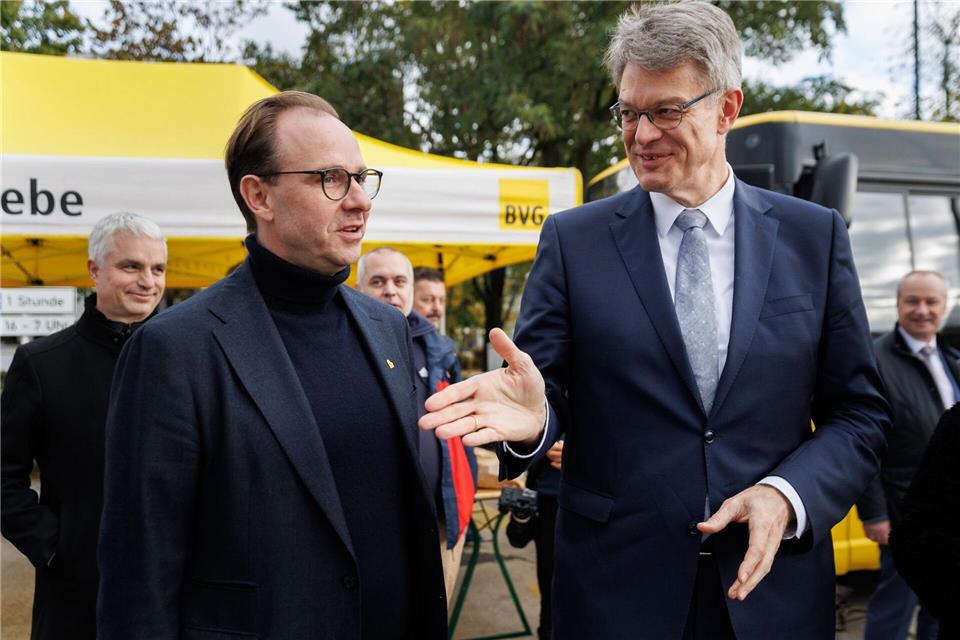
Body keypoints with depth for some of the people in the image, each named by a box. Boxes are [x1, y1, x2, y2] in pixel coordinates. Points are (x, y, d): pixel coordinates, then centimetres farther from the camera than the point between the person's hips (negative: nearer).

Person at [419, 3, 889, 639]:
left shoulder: (817, 235, 1)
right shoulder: (573, 239, -2)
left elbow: (861, 412, 2)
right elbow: (549, 390, -4)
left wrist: (787, 496, -14)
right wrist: (534, 413, -26)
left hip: (774, 583, 1)